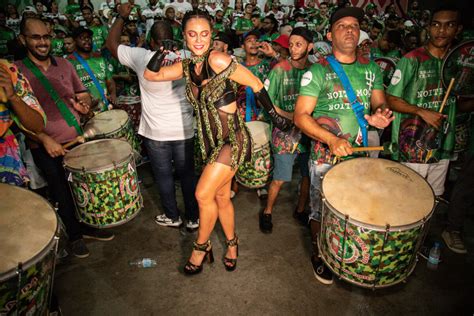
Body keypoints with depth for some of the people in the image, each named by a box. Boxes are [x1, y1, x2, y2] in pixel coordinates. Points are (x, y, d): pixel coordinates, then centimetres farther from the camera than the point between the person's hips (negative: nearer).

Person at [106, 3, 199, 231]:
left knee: (163, 176, 13)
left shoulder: (141, 57, -11)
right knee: (187, 173, 13)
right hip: (184, 129, 2)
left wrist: (121, 16, 12)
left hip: (156, 132, -2)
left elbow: (111, 44, 3)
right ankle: (193, 218, 25)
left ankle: (172, 217, 28)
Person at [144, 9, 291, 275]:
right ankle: (232, 243, 37)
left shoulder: (218, 60, -17)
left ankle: (202, 246, 17)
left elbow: (256, 85, -10)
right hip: (211, 141, 7)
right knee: (221, 196, 15)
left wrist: (275, 115, -4)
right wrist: (162, 52, -7)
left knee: (204, 194, -9)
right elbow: (150, 74, 8)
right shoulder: (186, 67, 4)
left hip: (233, 139, -7)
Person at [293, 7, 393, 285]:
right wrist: (332, 140, -24)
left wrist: (380, 115, -14)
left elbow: (380, 103, 11)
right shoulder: (318, 71, -7)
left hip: (361, 154, 4)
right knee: (321, 211, 9)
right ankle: (319, 255, 34)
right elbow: (301, 116, -11)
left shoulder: (371, 69, 7)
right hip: (326, 156, -4)